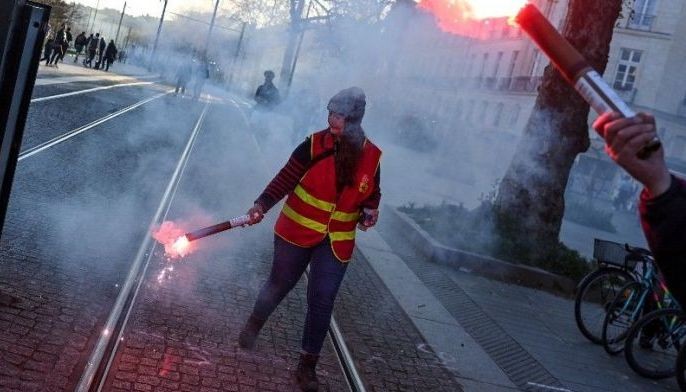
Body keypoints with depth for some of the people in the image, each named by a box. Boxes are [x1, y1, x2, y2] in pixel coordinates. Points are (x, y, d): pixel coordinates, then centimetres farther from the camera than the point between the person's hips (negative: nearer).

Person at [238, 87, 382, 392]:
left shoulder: (371, 156, -4)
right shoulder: (314, 145, -13)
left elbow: (372, 193, 11)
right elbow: (285, 179, -14)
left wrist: (370, 211, -8)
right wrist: (262, 205, -27)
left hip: (336, 243, 1)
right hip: (297, 233, -1)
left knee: (322, 302, 2)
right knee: (280, 284, 15)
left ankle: (308, 365, 18)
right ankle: (254, 325, 47)